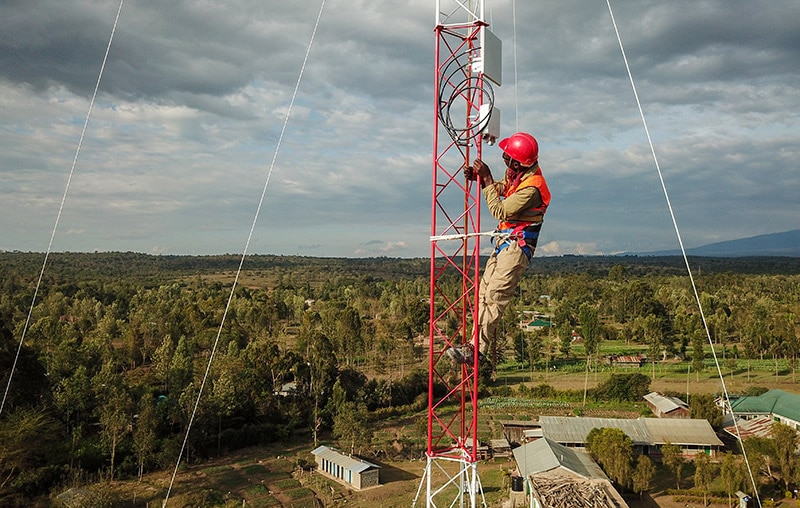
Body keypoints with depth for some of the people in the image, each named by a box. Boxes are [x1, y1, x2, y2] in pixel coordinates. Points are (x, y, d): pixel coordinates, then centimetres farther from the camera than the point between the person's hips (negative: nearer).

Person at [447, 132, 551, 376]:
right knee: (484, 293, 5)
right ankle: (488, 355, 7)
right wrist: (478, 177, 2)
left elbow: (499, 211, -20)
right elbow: (500, 189, 21)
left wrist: (487, 179, -17)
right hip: (504, 242, 10)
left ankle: (477, 352, -19)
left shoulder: (531, 187, -23)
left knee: (494, 296, -18)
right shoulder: (515, 172, 5)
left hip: (517, 245, -10)